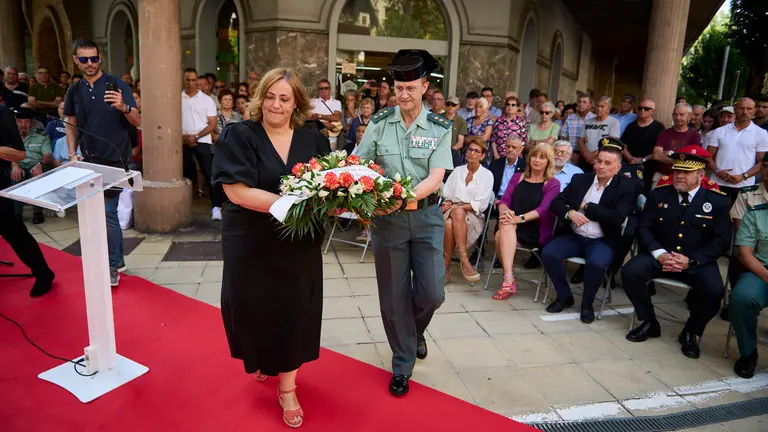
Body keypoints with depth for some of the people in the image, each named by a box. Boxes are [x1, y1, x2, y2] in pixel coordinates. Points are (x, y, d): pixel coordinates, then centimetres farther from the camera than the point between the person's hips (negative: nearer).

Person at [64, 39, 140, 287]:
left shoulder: (117, 85, -6)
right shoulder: (74, 91, 8)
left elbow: (137, 122, -11)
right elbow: (71, 126, 14)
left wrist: (124, 107, -31)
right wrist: (72, 154, 1)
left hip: (115, 160, -5)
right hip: (90, 161, 5)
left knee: (107, 212, -8)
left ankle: (112, 266, 4)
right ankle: (116, 259, 26)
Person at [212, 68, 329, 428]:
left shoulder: (313, 140, 1)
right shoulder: (239, 136, -8)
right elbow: (237, 192, -19)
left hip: (299, 244, 2)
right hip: (251, 244, -2)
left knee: (294, 311, 8)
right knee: (256, 307, 14)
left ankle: (287, 387, 28)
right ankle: (263, 361, 47)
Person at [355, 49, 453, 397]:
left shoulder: (440, 128, -2)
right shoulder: (379, 123, -1)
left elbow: (436, 178, -12)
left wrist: (407, 196, -29)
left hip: (426, 216, 0)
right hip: (387, 219, 0)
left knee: (432, 293, 0)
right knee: (394, 297, 8)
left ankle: (415, 330, 38)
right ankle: (402, 364, 29)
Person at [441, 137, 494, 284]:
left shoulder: (487, 175, 6)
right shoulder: (457, 171, 16)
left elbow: (480, 205, -3)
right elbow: (447, 195, 14)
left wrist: (455, 207, -12)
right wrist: (447, 204, -10)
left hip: (473, 217, -2)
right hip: (452, 212, 2)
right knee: (449, 224, -35)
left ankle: (446, 266, -34)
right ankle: (463, 259, -31)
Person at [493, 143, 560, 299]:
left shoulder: (553, 184, 6)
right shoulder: (517, 177, 19)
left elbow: (543, 209, -10)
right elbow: (504, 200, 7)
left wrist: (520, 218, -25)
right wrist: (505, 211, -18)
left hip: (536, 233, -3)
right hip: (511, 229, 4)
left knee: (501, 235, -31)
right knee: (505, 225, -33)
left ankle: (507, 279, -29)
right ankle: (509, 279, -33)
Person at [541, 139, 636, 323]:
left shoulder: (625, 188, -3)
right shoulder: (580, 179, 8)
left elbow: (617, 218, -17)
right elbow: (556, 202, 3)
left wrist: (586, 207, -12)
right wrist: (570, 213, -18)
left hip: (601, 241, -3)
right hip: (574, 236, 4)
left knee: (596, 263, -34)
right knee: (548, 253, -22)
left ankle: (587, 303, -5)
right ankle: (564, 296, 1)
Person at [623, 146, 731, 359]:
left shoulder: (718, 201, -2)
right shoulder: (658, 194, 3)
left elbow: (721, 241, -4)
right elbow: (643, 228, 1)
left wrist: (691, 261, -18)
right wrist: (660, 254, -16)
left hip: (698, 262, -1)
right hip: (661, 255, 2)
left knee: (713, 291, -29)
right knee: (630, 272, -24)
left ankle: (691, 333, 3)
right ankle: (649, 323, 1)